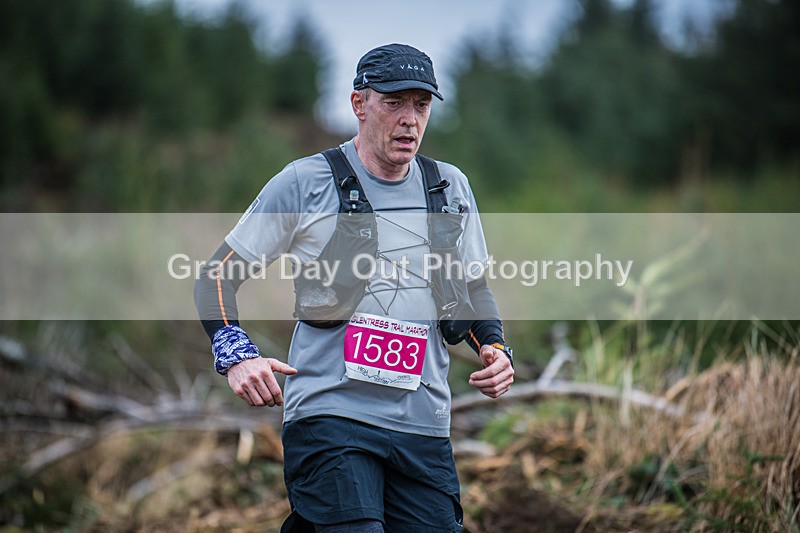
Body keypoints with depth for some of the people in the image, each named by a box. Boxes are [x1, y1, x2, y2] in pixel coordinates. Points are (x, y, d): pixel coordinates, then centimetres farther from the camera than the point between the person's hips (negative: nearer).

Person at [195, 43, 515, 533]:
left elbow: (474, 289, 23)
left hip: (425, 426, 4)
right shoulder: (303, 183, -1)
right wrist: (238, 357, -13)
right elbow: (218, 277, 2)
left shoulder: (451, 188, 11)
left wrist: (495, 350, 5)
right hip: (329, 414, -4)